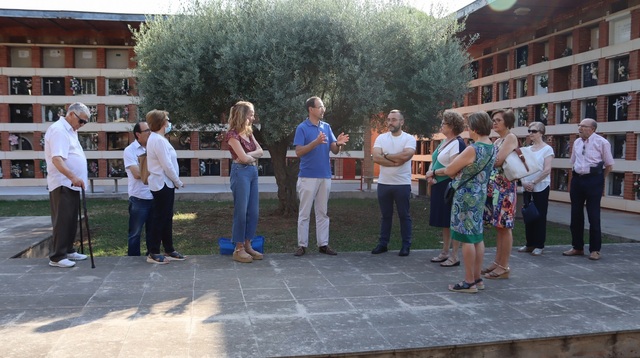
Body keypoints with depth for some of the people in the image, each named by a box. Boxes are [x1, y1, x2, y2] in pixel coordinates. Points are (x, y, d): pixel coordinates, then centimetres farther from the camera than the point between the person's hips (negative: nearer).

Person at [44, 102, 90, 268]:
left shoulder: (69, 130, 16)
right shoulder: (58, 130, -15)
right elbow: (56, 159, -27)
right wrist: (72, 177, -36)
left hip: (71, 184, 10)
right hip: (62, 184, -10)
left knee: (71, 220, 14)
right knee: (63, 221, -8)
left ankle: (68, 251, 23)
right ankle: (57, 257, -3)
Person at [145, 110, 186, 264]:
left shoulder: (157, 138, 15)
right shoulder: (158, 140, -18)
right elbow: (167, 165, -20)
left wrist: (175, 181, 11)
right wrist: (178, 182, -10)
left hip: (165, 183, 10)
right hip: (162, 184, -10)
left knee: (166, 217, 14)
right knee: (159, 218, -3)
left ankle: (169, 250, 22)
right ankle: (153, 253, 4)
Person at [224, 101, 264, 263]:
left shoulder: (248, 132, 14)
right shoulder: (233, 134, -11)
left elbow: (260, 151, 8)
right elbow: (243, 157, -17)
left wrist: (248, 155, -9)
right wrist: (254, 157, 2)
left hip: (253, 172, 8)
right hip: (241, 172, -8)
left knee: (253, 211, 8)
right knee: (241, 211, -4)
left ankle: (247, 245, 17)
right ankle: (239, 249, 4)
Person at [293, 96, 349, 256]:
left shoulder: (327, 127, 10)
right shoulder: (302, 128, -6)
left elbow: (334, 150, 8)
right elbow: (298, 152, -13)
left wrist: (338, 144, -15)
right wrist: (316, 142, -25)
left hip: (325, 176, 5)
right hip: (308, 176, -5)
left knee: (322, 212, 9)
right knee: (304, 213, 1)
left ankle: (323, 244, 15)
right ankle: (302, 245, 8)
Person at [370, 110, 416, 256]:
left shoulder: (409, 138, -4)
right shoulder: (381, 138, 5)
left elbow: (405, 155, -22)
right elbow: (376, 157, -10)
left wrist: (386, 155, -10)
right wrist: (395, 162, -17)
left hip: (402, 184, -3)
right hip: (383, 183, 3)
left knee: (404, 215, 5)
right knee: (385, 215, 12)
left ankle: (406, 245, 14)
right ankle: (382, 244, 20)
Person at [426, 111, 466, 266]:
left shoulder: (457, 143, -15)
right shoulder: (444, 142, 13)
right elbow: (434, 161, 18)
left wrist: (433, 173, -11)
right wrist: (430, 174, -2)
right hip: (439, 186, 9)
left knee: (453, 222, -2)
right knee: (444, 221, 15)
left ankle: (454, 257, 5)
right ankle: (445, 253, 24)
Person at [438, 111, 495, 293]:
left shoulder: (472, 149, -20)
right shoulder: (491, 148, 7)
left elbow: (450, 170, -12)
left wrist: (435, 171, 7)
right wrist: (448, 172, 9)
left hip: (466, 196, -9)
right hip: (480, 194, 9)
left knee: (467, 238, -3)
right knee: (477, 237, 13)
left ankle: (469, 282, 3)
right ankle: (477, 279, 20)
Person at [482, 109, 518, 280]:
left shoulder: (511, 137, -8)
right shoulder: (497, 141, 18)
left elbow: (498, 161, -19)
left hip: (505, 187, -9)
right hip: (493, 186, 9)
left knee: (505, 227, -4)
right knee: (498, 226, 12)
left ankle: (504, 267, 1)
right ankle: (498, 262, 18)